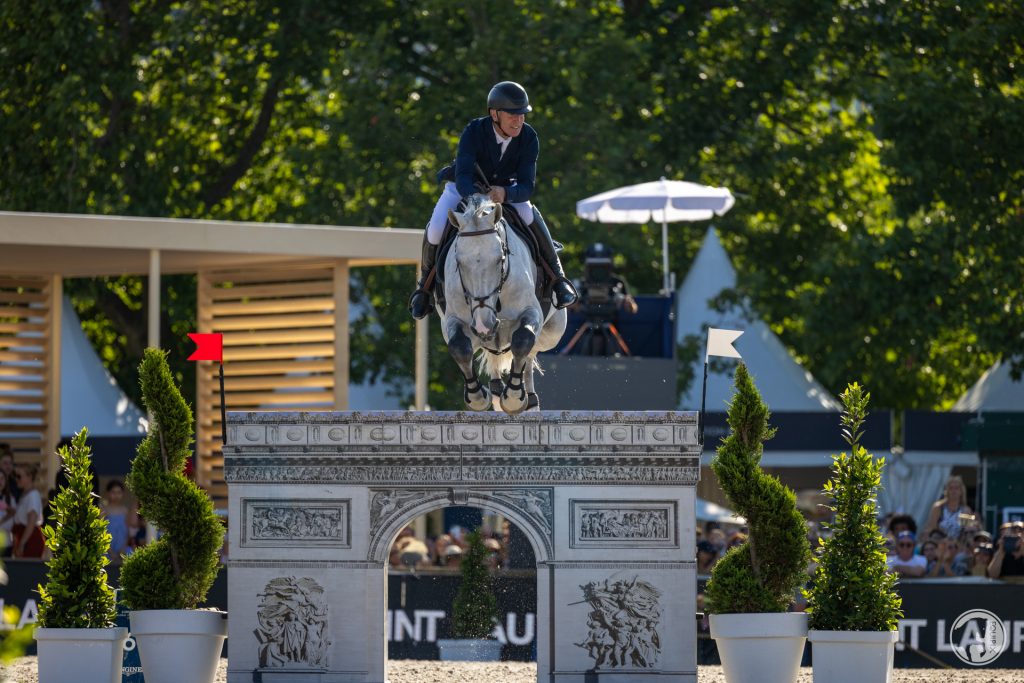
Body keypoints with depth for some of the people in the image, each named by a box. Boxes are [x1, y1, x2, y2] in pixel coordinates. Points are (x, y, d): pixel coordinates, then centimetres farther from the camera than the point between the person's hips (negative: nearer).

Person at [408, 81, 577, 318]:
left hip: (505, 187, 1)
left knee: (530, 215, -30)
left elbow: (527, 185, -28)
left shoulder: (528, 137, -24)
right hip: (464, 187, -1)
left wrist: (504, 194, -52)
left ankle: (557, 278, -11)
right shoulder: (474, 132, -31)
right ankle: (426, 281, 6)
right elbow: (463, 177, -40)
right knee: (435, 230, -25)